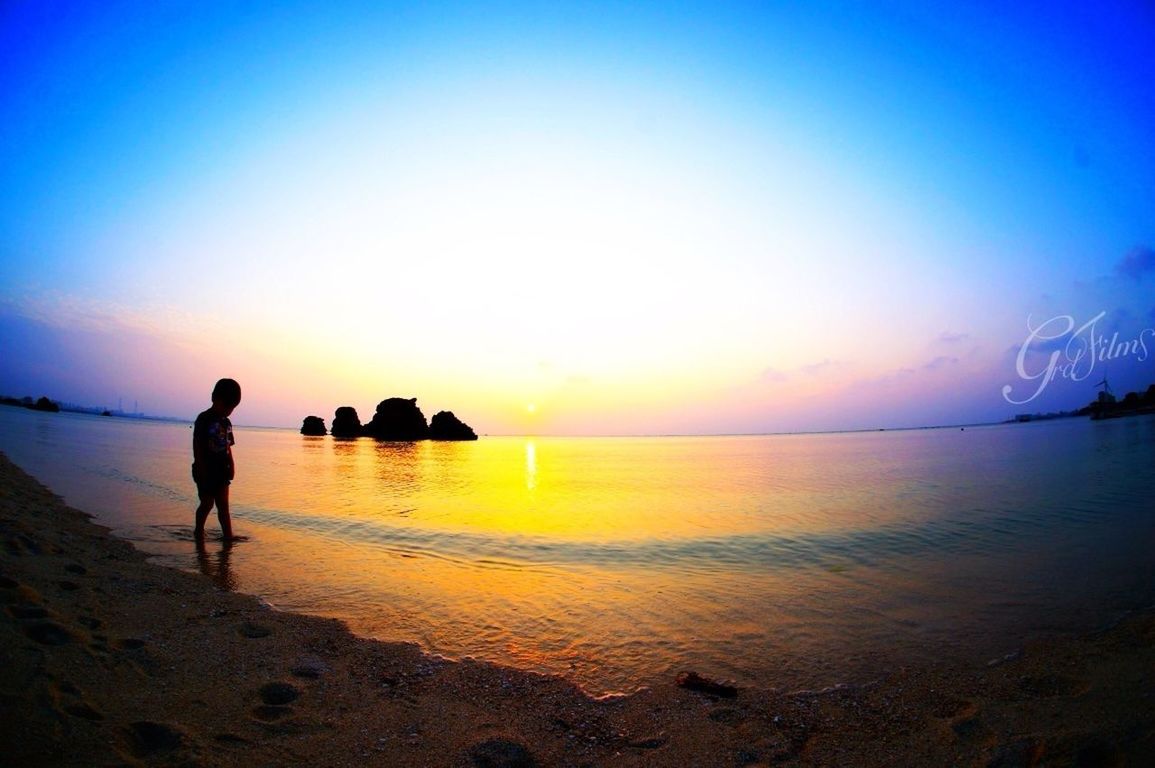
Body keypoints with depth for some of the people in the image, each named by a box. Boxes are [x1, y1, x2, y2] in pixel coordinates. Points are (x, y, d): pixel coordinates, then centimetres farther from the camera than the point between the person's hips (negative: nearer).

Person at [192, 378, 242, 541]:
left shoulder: (226, 423, 11)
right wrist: (201, 469, -14)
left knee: (223, 505, 4)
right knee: (207, 504, 5)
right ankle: (199, 531, 25)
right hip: (206, 471, -6)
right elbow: (197, 446, -11)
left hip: (222, 471, 6)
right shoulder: (204, 419, -9)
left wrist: (231, 465, 4)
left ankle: (228, 535, 4)